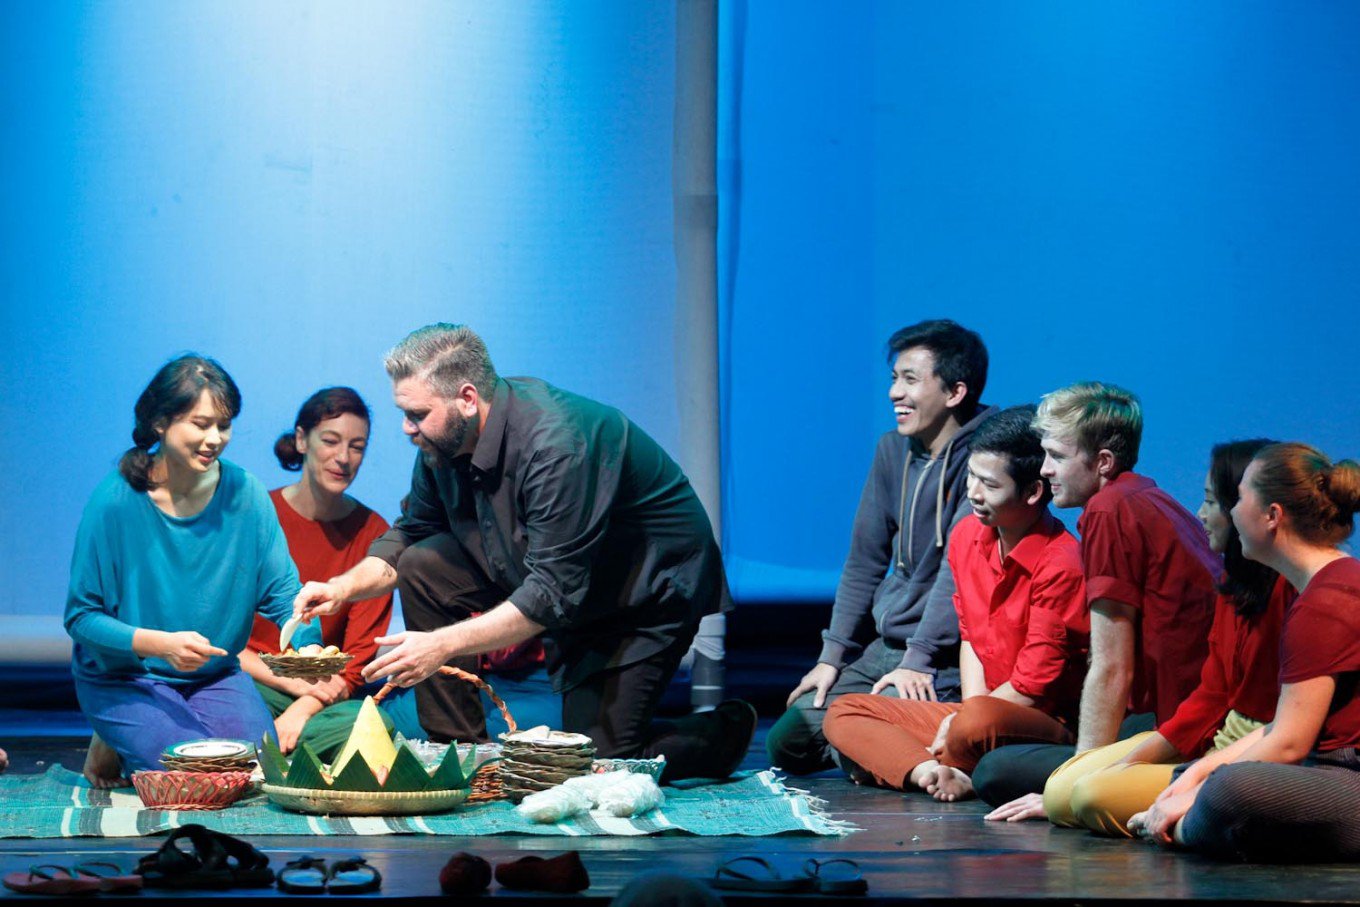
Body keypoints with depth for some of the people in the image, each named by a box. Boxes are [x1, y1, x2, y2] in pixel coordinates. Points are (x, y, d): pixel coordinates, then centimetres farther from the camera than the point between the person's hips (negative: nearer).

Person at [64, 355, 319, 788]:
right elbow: (81, 616, -15)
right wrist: (160, 644, -30)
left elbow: (283, 594, -8)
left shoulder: (245, 495, -8)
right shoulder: (116, 501, -18)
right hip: (123, 680, -4)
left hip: (214, 674, 4)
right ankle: (113, 747, 9)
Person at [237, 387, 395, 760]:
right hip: (251, 683, -2)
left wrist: (301, 711, -19)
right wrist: (293, 683, -13)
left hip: (322, 694, 2)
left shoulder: (371, 533, 2)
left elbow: (358, 659, -1)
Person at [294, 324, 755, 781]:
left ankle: (723, 732, 14)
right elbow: (411, 535, 6)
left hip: (651, 594, -8)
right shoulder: (446, 439, -8)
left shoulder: (556, 444, -33)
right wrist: (343, 588, -13)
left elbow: (557, 590, -35)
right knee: (422, 566, -8)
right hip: (561, 581, 8)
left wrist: (443, 644, -39)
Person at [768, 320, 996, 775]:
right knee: (786, 744, 4)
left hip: (945, 656, -8)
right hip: (884, 648, 8)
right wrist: (832, 654, 8)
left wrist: (918, 659, -25)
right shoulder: (893, 451, 9)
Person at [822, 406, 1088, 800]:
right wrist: (971, 707, -5)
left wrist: (968, 715, -11)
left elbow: (1034, 684, -18)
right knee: (843, 713, 4)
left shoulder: (1060, 564, -19)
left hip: (1056, 723, -9)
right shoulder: (967, 536, 4)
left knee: (978, 722, -41)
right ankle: (932, 773, -23)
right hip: (988, 704, 9)